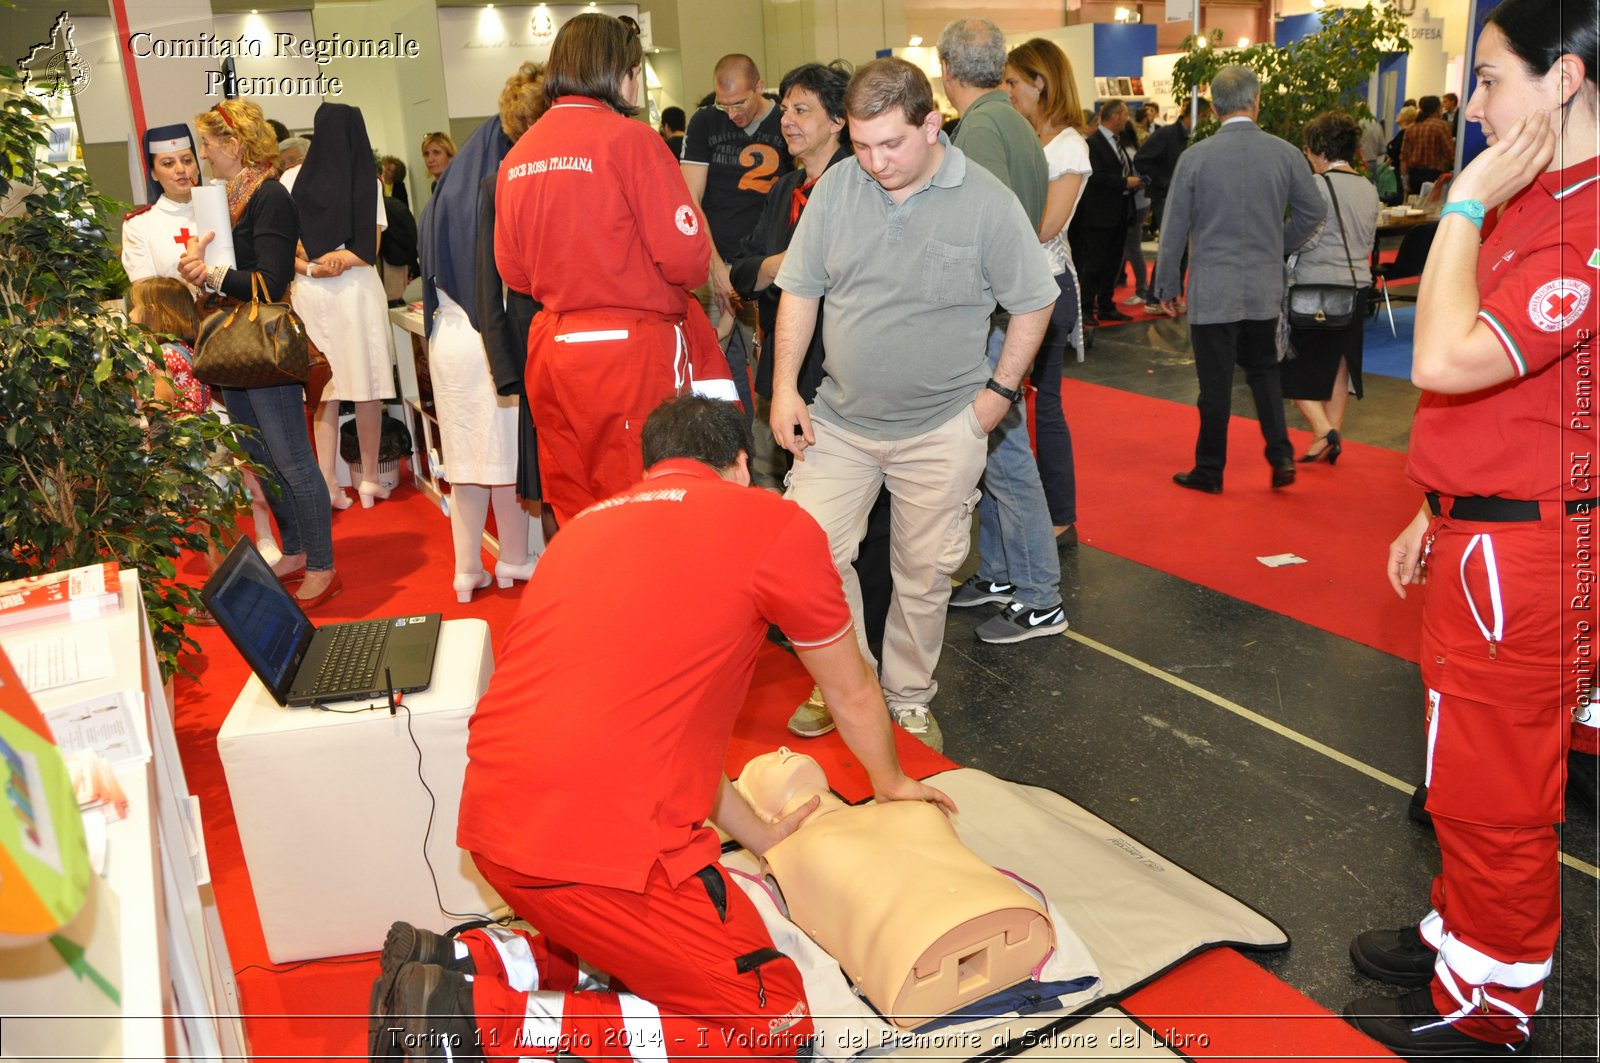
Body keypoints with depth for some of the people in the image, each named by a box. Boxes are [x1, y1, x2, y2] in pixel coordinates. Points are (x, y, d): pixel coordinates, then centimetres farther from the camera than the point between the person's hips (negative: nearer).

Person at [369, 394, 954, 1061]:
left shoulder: (587, 525, 21)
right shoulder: (775, 524, 1)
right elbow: (852, 695, 15)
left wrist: (758, 833, 33)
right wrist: (890, 782, 35)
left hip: (492, 815, 8)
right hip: (600, 837, -8)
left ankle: (455, 966, 10)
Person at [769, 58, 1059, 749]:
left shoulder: (987, 201, -9)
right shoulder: (836, 187, -2)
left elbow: (1033, 304, 1)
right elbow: (800, 290, 5)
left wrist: (1000, 392, -4)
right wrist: (785, 388, 0)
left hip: (942, 429, -2)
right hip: (839, 419, 3)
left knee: (924, 575, 8)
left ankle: (909, 702, 30)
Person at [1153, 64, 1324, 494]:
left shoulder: (1195, 157, -9)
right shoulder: (1286, 154, -2)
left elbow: (1174, 228, -5)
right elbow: (1314, 212, 6)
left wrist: (1167, 286, 5)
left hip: (1212, 291, -3)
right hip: (1265, 287, 3)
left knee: (1216, 385, 5)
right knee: (1264, 370, 20)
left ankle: (1209, 471, 16)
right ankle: (1281, 455, 12)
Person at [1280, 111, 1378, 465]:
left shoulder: (1319, 185, -13)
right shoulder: (1369, 189, 9)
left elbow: (1306, 238, -18)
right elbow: (1368, 241, 12)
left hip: (1316, 287, -7)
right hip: (1357, 286, 7)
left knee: (1294, 366, 3)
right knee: (1338, 363, 13)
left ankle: (1324, 431, -10)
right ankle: (1332, 440, 18)